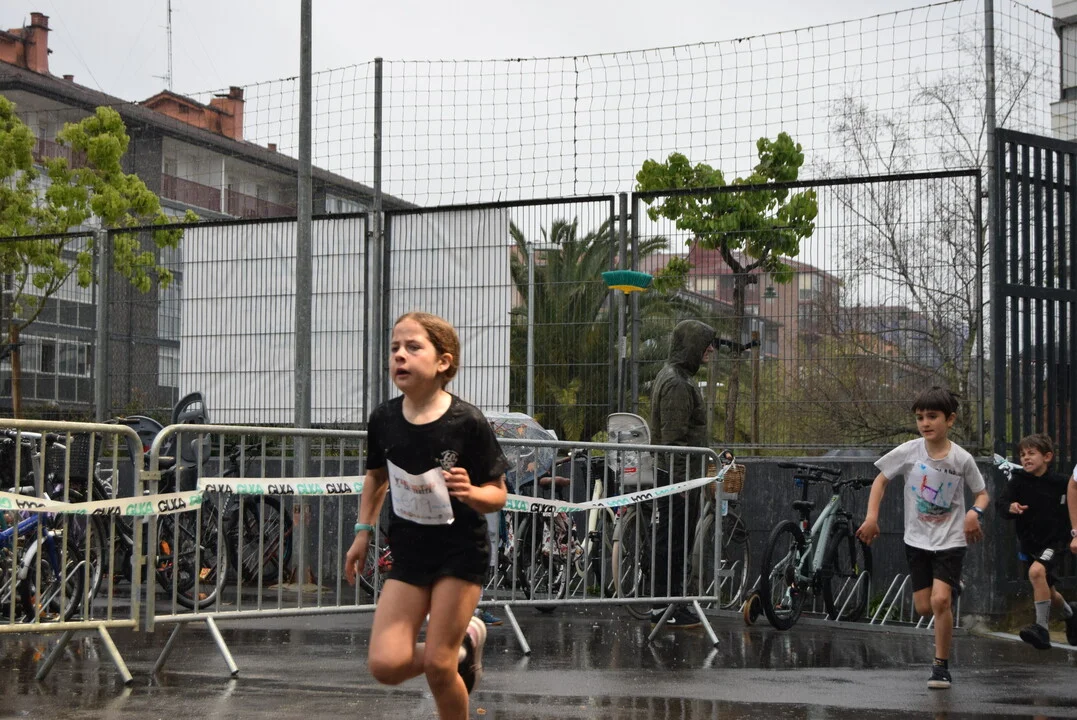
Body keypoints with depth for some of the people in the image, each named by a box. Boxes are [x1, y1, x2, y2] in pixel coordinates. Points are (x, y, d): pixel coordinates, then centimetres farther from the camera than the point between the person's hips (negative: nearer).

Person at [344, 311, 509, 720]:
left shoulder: (467, 423, -18)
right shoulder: (384, 419, -5)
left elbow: (498, 494, -12)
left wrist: (471, 493, -32)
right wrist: (363, 531, 9)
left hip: (460, 552, -4)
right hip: (409, 552, 4)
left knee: (437, 666, -7)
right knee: (385, 666, -6)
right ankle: (464, 646, 23)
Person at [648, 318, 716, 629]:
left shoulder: (681, 378, 18)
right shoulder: (676, 383, -17)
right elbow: (673, 438, -21)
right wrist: (681, 481, -22)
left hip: (680, 476, 10)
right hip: (678, 475, -10)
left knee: (675, 541, 13)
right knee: (672, 541, -6)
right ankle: (664, 607, -2)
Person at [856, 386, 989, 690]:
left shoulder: (962, 459, -11)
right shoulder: (908, 451, -9)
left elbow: (982, 493, 3)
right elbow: (880, 481, 3)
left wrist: (975, 512, -18)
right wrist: (872, 517, -8)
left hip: (950, 540, -2)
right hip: (917, 539, 3)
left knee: (940, 600, -18)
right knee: (924, 607, 6)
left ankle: (941, 666, -3)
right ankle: (951, 586, 41)